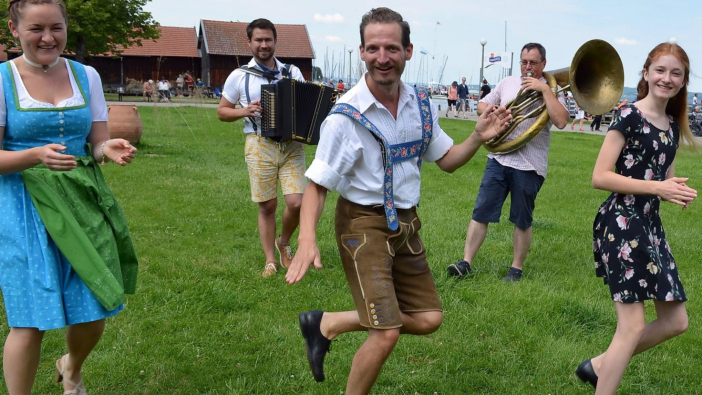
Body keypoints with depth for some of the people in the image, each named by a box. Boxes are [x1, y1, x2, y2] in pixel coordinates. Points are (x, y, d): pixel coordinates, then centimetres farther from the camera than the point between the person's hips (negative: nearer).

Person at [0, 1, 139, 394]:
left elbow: (98, 143, 6)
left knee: (95, 313, 7)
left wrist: (111, 151, -17)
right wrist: (36, 156, -27)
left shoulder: (86, 76, 5)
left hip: (81, 202, 4)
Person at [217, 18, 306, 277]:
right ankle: (270, 260, 20)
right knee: (267, 206, 3)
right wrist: (244, 111, -10)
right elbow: (222, 111, 9)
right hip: (260, 145, -1)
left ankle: (284, 242, 23)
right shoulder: (239, 76, 3)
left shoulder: (293, 72, 7)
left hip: (292, 145, 1)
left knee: (296, 203, -8)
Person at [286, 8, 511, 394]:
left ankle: (328, 323, 23)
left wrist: (478, 137, -9)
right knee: (386, 332, -12)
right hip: (363, 223, -7)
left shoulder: (421, 105, -1)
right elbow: (317, 184, -15)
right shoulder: (346, 115, -18)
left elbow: (447, 161, 11)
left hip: (406, 223, 7)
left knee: (427, 319, 13)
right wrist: (307, 239, -30)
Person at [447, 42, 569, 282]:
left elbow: (561, 121, -18)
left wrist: (544, 89, -18)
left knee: (522, 220, 7)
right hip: (498, 158, 4)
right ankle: (466, 262, 4)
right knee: (481, 212, 0)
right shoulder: (507, 83, 12)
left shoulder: (551, 90, -1)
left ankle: (516, 268, 20)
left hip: (529, 165, -3)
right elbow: (481, 106, 18)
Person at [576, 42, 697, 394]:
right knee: (633, 326, -7)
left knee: (676, 321, 12)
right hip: (621, 224, -8)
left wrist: (678, 191, -3)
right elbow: (599, 177, -17)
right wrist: (657, 187, -21)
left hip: (651, 224, 8)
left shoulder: (673, 126, 12)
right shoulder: (629, 117, -11)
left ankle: (599, 365, 26)